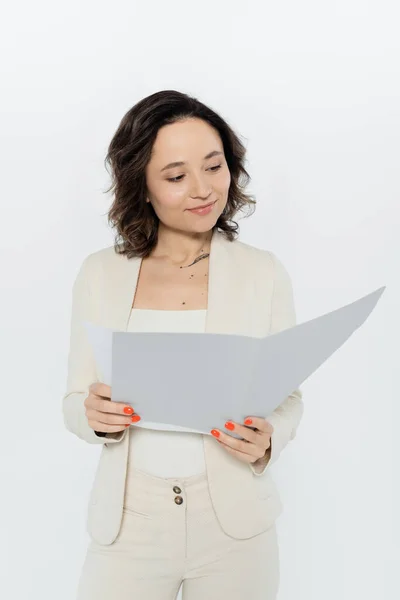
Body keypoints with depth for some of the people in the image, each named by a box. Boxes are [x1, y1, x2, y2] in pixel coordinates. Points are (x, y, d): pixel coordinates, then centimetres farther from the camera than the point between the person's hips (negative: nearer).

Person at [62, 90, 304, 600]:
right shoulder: (99, 273, -1)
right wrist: (94, 415, -19)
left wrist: (267, 440, -19)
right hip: (128, 521, 1)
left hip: (235, 524, 0)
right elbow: (75, 402, 3)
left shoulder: (264, 272, -5)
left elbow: (288, 397, 2)